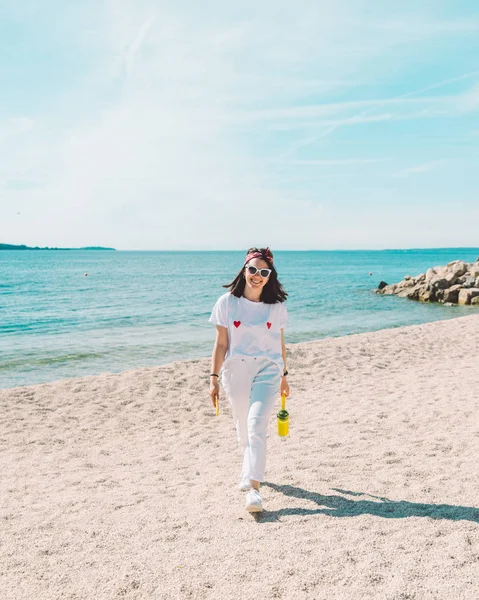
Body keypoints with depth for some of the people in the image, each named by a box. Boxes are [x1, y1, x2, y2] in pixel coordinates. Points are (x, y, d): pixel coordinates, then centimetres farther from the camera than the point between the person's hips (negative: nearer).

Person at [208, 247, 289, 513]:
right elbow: (221, 343, -1)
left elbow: (280, 343, 11)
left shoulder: (276, 306, 1)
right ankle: (250, 469, 40)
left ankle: (253, 486, -14)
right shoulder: (227, 303, -3)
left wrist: (284, 376, 16)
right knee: (242, 427, 14)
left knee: (256, 427, -15)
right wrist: (214, 377, -4)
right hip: (235, 371, 1)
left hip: (267, 371, -1)